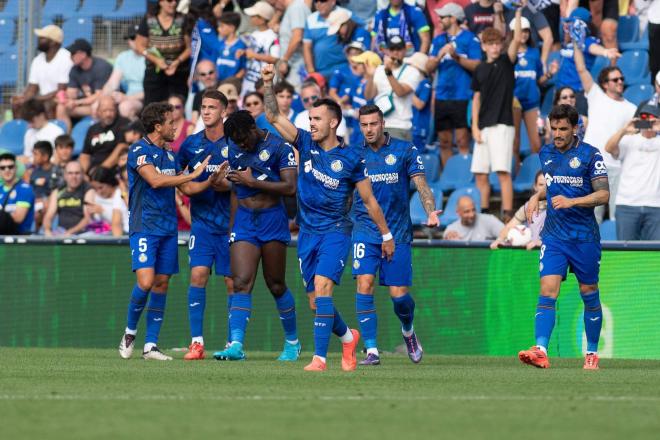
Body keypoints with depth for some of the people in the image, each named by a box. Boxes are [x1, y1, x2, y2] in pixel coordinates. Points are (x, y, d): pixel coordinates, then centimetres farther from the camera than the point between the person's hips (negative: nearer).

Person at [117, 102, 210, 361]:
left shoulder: (168, 154, 16)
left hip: (168, 228, 7)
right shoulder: (139, 150, -8)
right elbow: (155, 180, -22)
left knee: (162, 283, 3)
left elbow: (186, 186, 21)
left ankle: (150, 345, 6)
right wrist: (193, 174, -19)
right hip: (144, 226, -7)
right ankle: (129, 332, 4)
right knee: (145, 281, -18)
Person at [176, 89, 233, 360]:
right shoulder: (191, 143, 6)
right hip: (201, 219, 2)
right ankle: (196, 341, -9)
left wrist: (229, 184, -17)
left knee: (232, 281, 2)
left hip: (230, 221, -2)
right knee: (198, 274, -11)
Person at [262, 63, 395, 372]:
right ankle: (347, 337, 36)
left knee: (322, 287, -23)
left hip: (336, 232, -4)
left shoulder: (350, 159, -6)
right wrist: (268, 85, -18)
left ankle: (320, 357, -26)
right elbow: (273, 117, -4)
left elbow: (369, 200, 3)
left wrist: (386, 236, 7)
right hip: (307, 233, 5)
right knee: (316, 302, 7)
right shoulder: (305, 144, 3)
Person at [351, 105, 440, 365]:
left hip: (398, 233, -1)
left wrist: (430, 212, -20)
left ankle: (408, 331, 33)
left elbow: (421, 185, -4)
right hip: (365, 232, 1)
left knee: (399, 294, -1)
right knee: (364, 283, -17)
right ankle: (371, 351, -14)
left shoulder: (405, 150, 0)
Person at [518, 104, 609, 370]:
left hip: (584, 236, -3)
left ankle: (592, 353, 22)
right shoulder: (546, 153, 8)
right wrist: (537, 196, 8)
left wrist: (571, 201, -25)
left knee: (589, 294, 8)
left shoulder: (590, 155, -8)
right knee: (547, 292, -13)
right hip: (553, 235, 3)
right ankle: (540, 351, -24)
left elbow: (603, 194, -12)